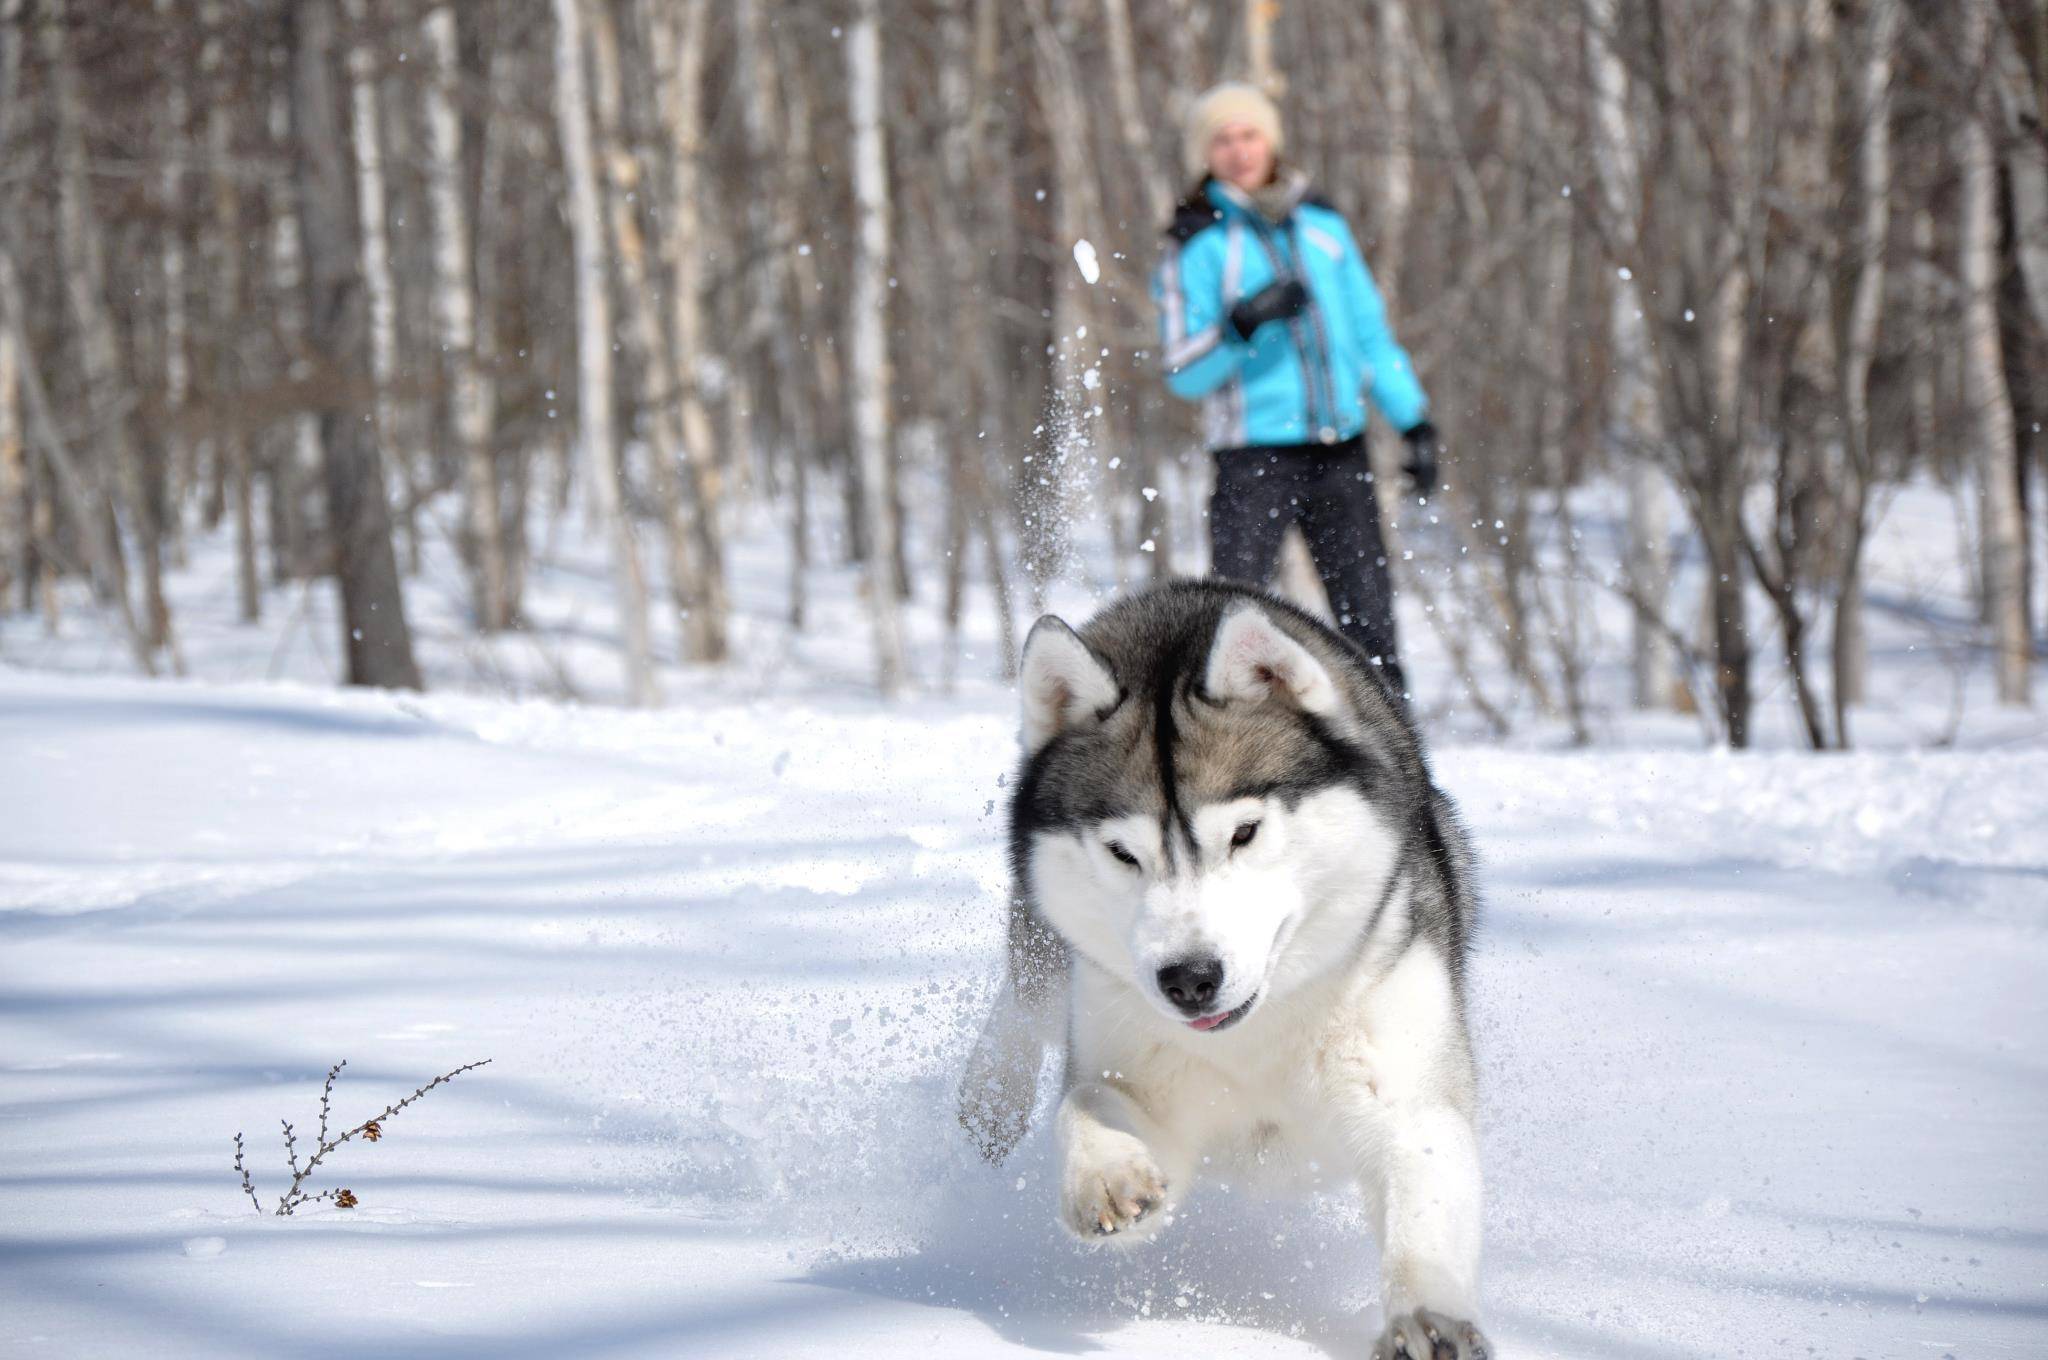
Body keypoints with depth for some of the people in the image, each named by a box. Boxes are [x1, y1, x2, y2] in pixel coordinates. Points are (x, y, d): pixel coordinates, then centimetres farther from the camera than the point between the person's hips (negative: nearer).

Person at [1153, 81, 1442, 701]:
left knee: (1370, 624, 4)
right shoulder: (1197, 244, 0)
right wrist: (1241, 324, -21)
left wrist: (1415, 421, 15)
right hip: (1254, 459, -4)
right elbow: (1183, 373, -4)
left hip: (1340, 453, 4)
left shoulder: (1321, 224, 13)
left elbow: (1371, 334, 21)